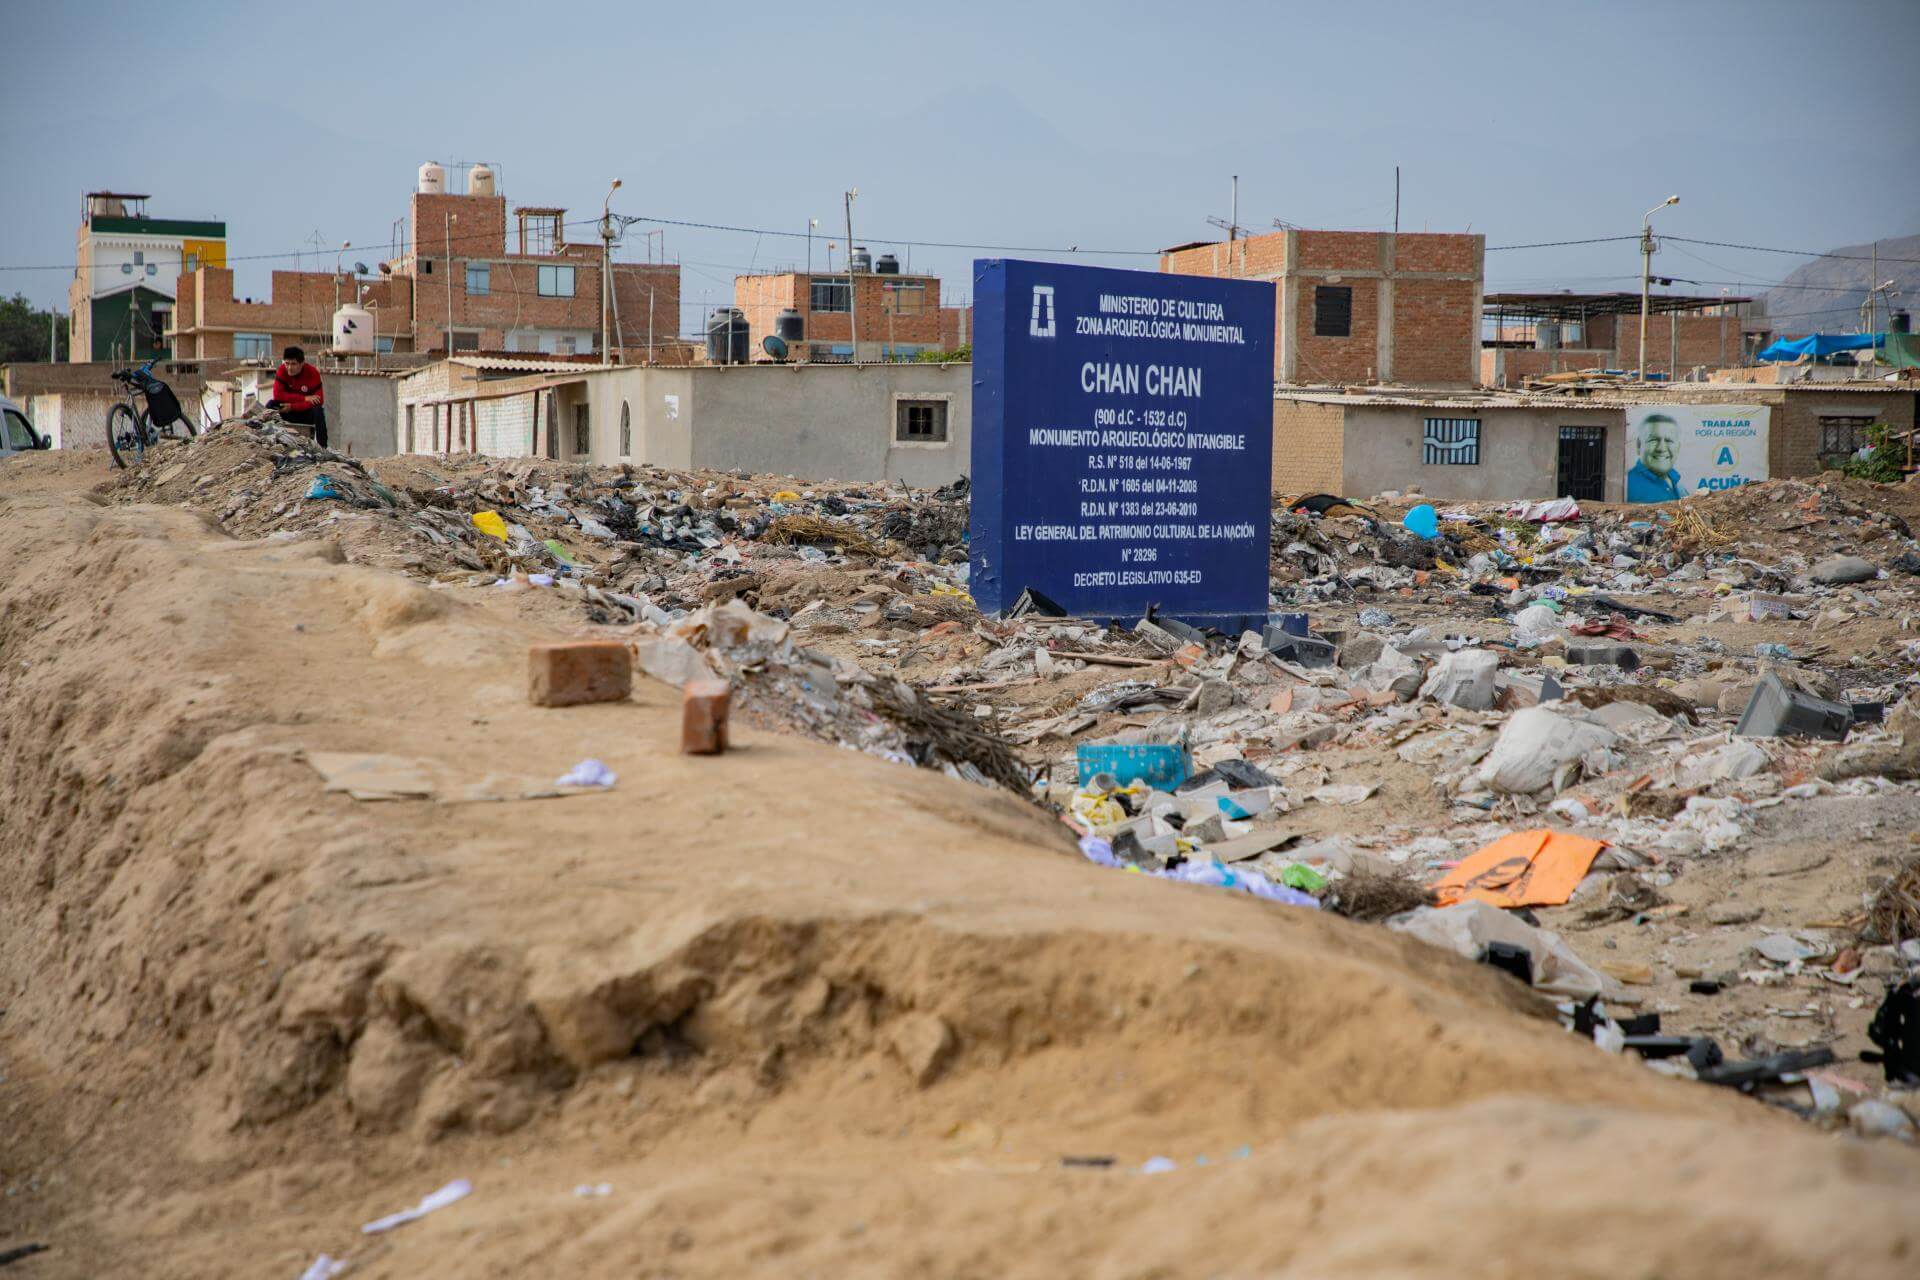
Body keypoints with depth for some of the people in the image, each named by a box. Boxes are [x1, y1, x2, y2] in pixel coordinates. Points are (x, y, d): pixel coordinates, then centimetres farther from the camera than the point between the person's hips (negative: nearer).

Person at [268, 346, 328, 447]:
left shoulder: (313, 373, -20)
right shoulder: (282, 370, -13)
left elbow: (319, 401, -24)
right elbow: (278, 395, -23)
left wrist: (292, 407, -32)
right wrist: (304, 398, -30)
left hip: (308, 412, -2)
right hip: (289, 411, 2)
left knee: (318, 410, -34)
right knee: (271, 404, -23)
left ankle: (322, 446, -34)